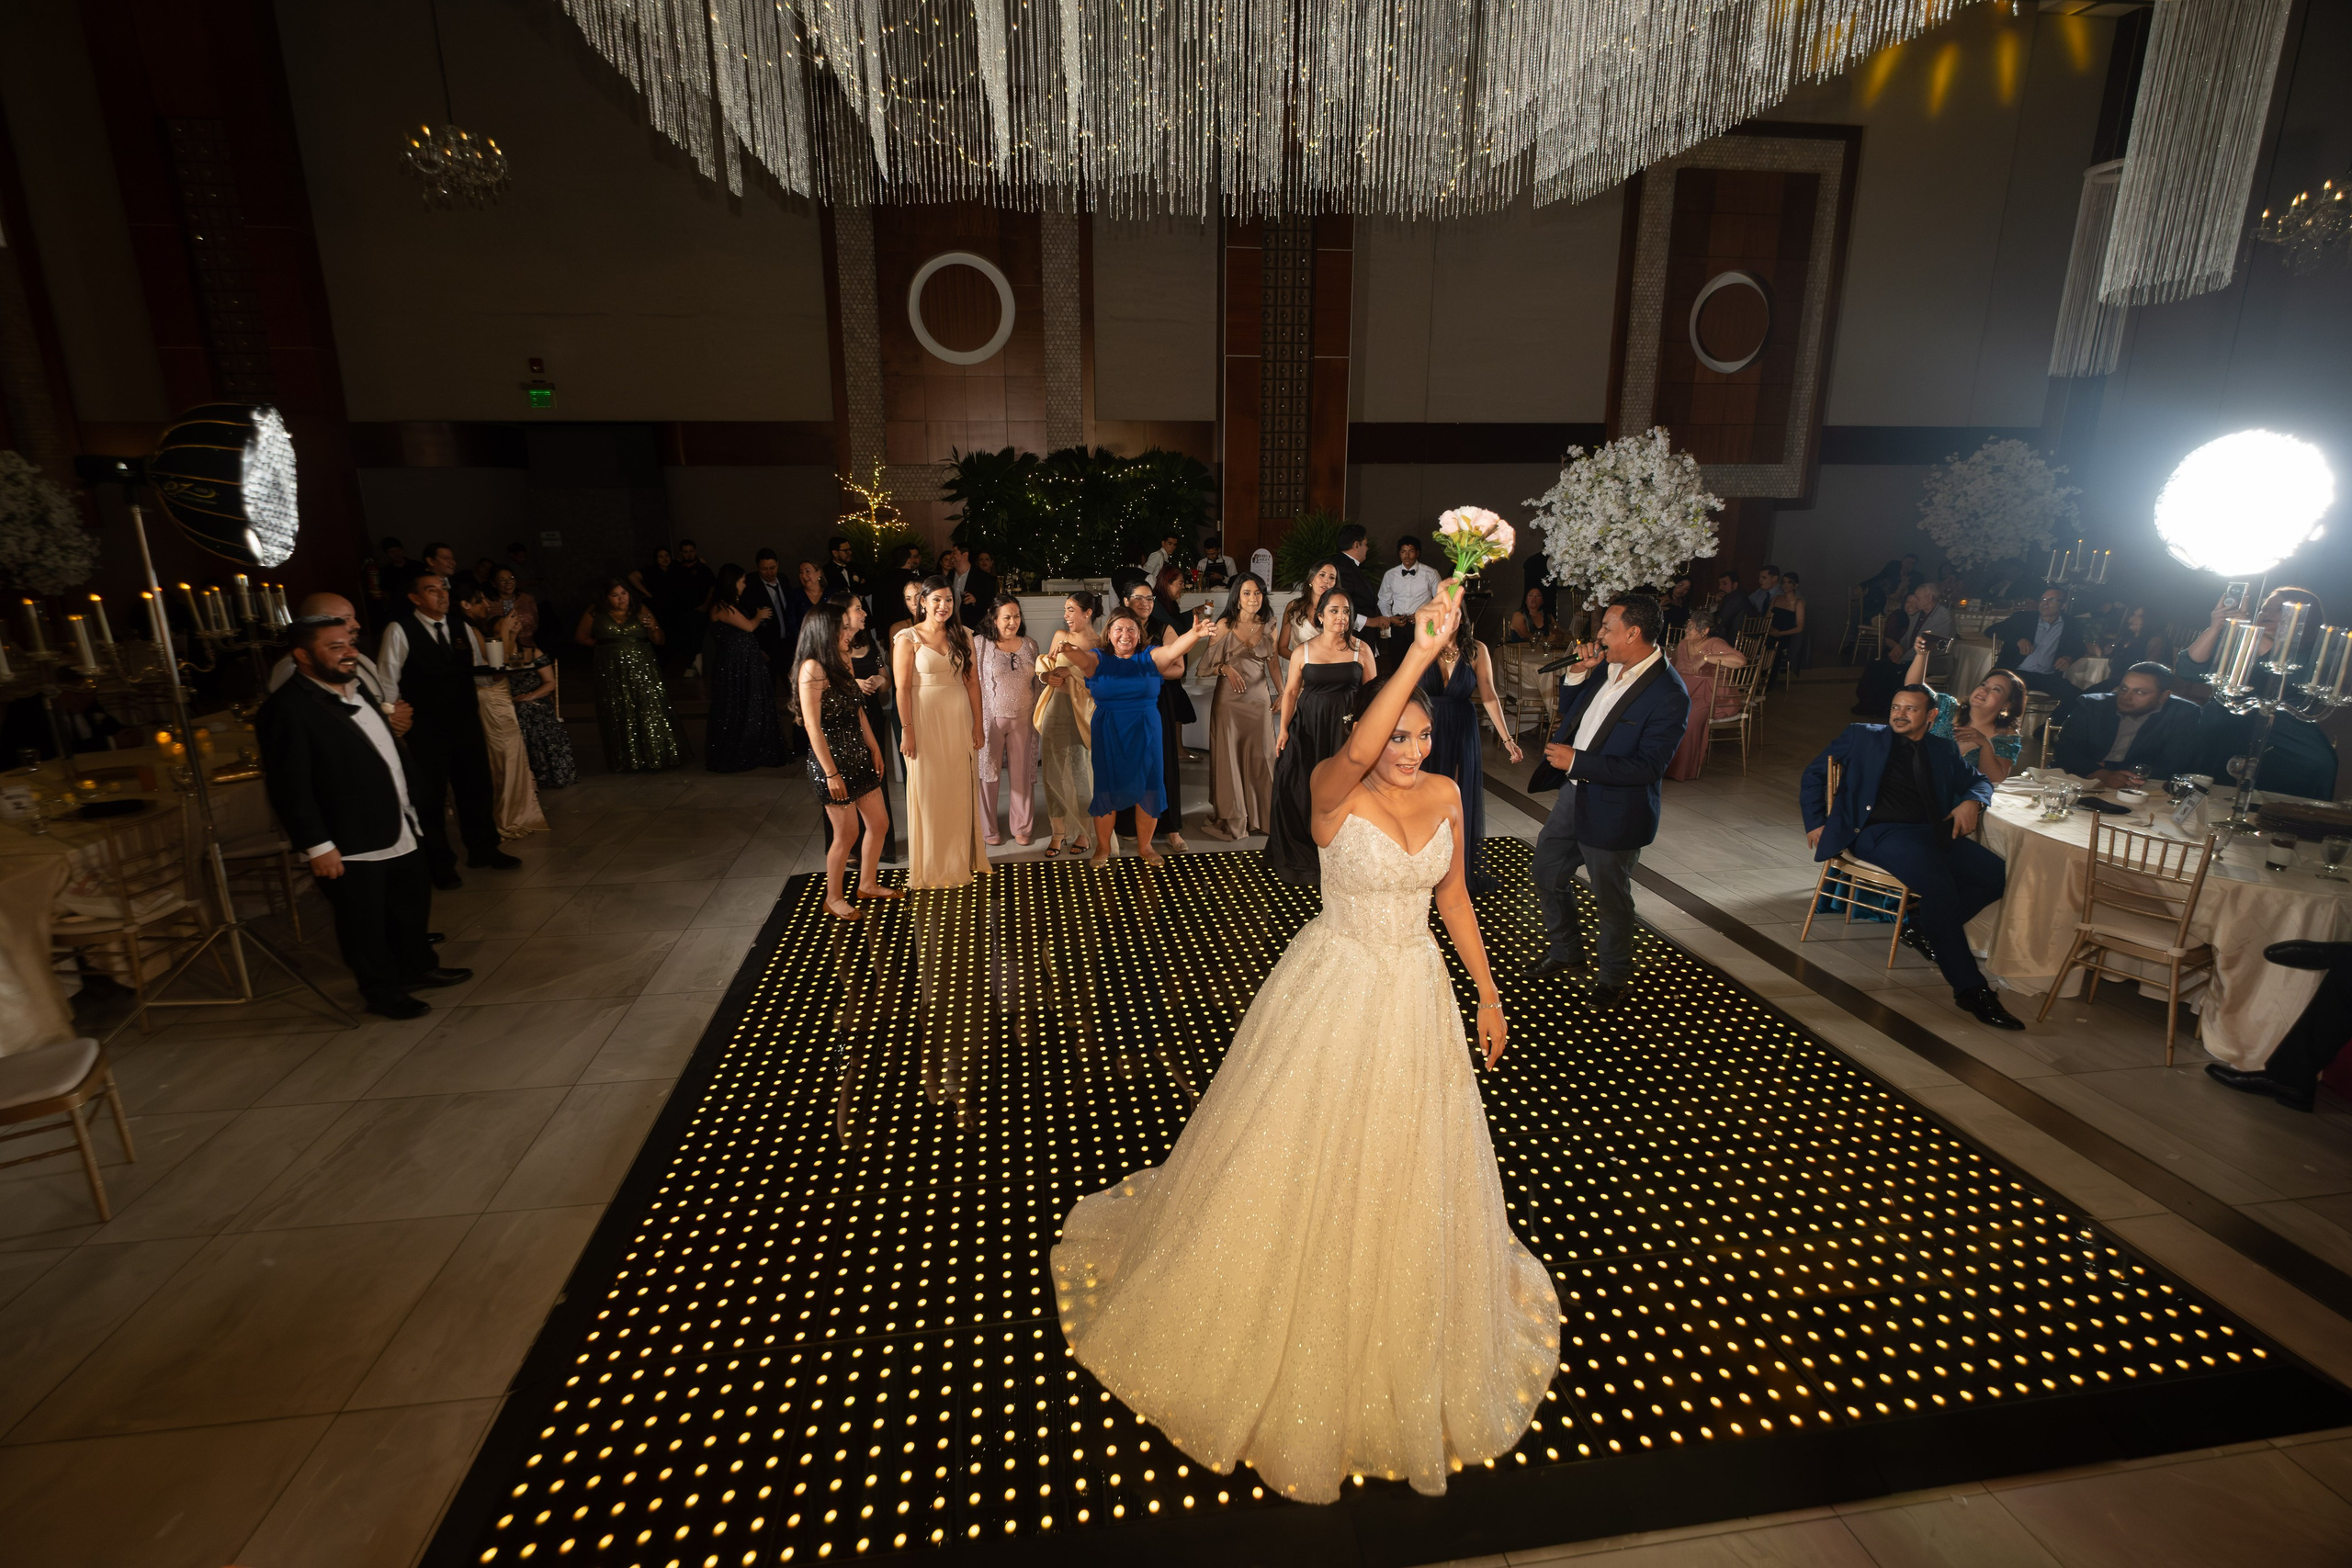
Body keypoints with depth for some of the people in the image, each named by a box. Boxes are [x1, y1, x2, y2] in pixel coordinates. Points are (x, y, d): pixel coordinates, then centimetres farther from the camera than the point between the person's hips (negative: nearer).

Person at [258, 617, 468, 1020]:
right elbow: (289, 788, -20)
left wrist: (410, 812, 18)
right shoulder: (287, 708, -18)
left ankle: (417, 968, 42)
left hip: (399, 832, 9)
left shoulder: (354, 689, 10)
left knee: (414, 900, 23)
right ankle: (382, 993, 25)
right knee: (365, 924, 8)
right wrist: (317, 846, -21)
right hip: (349, 848, -9)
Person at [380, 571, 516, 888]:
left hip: (467, 724, 5)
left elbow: (480, 669, 19)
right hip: (425, 731, -5)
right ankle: (440, 864, 20)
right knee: (429, 798, 7)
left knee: (476, 787, 14)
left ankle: (483, 850, 31)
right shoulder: (399, 631, -8)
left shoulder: (462, 628, 8)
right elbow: (387, 682, -6)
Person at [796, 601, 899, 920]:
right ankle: (833, 899, 21)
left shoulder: (842, 662, 10)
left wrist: (875, 749, 13)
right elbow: (813, 726, -20)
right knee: (847, 833, 2)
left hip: (859, 756, 8)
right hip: (833, 759, -8)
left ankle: (868, 884, 34)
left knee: (879, 824, 14)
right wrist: (831, 773, -20)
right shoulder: (813, 668, -18)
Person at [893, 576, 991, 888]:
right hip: (925, 721, -3)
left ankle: (962, 858, 26)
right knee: (928, 793, 6)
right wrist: (907, 731, -13)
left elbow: (972, 681, 6)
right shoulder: (908, 639, -6)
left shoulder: (963, 636, 6)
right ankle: (931, 865, 19)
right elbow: (902, 688, -9)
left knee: (961, 790, 10)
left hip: (959, 720, 4)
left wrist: (977, 724, 3)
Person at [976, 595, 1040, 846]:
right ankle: (988, 828, 21)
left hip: (1023, 720, 3)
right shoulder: (983, 645, -6)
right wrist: (977, 722, -6)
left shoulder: (1030, 645, 5)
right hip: (991, 719, -3)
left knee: (1022, 775, 9)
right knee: (988, 773, 7)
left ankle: (1021, 827, 23)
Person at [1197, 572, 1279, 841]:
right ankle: (1231, 818, 15)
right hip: (1229, 699, -2)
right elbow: (1208, 663, 1)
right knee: (1229, 756, 3)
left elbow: (1273, 662, 15)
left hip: (1259, 698, 3)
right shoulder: (1225, 625, -2)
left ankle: (1260, 816, 20)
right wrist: (1226, 669, -16)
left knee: (1260, 756, 6)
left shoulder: (1268, 626, 6)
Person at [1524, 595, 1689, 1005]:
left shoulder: (1669, 695, -23)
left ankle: (1613, 975, 37)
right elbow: (1570, 712, 15)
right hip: (1573, 793, 8)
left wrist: (1577, 761, -26)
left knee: (1611, 898, 13)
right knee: (1548, 875, 20)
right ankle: (1566, 953, 43)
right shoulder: (1608, 665, 0)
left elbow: (1649, 767, -25)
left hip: (1613, 810, -8)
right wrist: (1577, 674, -4)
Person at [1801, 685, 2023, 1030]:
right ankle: (1969, 988, -25)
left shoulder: (1943, 750, 24)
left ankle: (1923, 925, 1)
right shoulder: (1863, 736, 12)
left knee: (1996, 875, -20)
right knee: (1939, 883, -32)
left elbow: (1980, 781, 29)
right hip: (1881, 832, -5)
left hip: (1933, 833, 6)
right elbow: (1814, 772, 14)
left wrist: (1972, 801, 4)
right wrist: (1815, 822, 6)